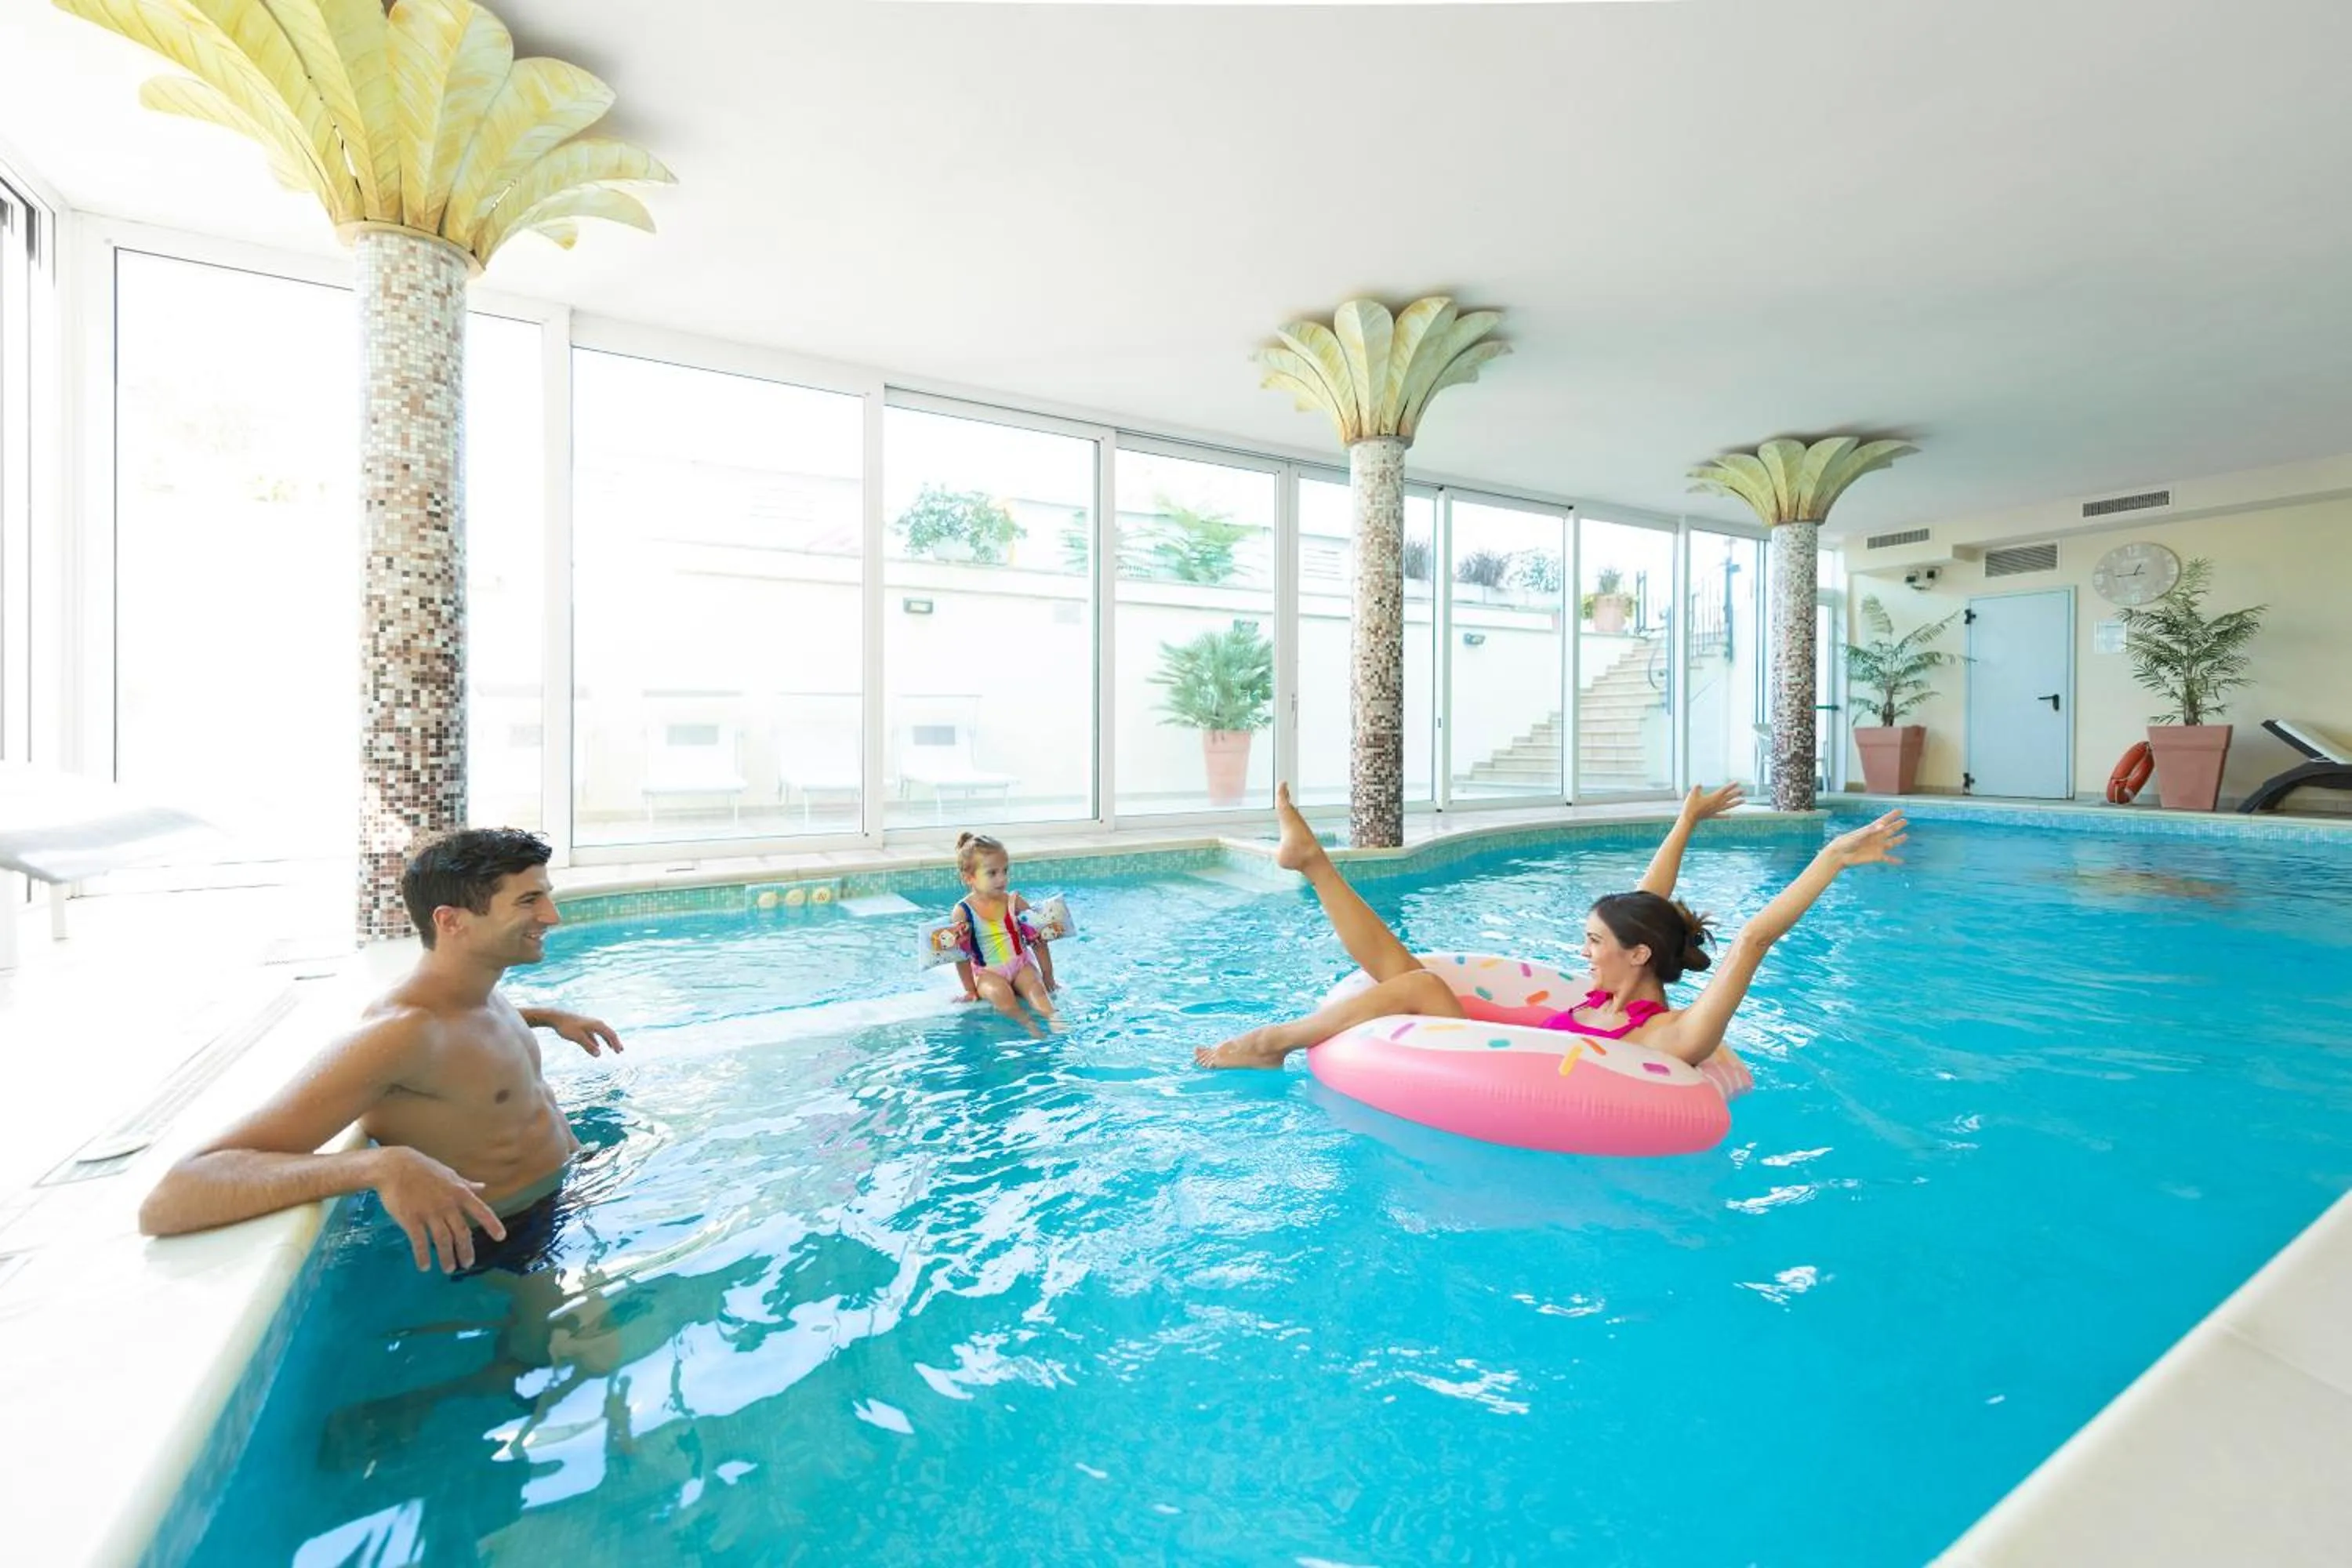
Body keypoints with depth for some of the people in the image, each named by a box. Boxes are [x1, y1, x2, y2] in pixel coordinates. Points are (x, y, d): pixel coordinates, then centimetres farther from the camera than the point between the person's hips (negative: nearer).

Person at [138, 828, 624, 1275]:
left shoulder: (476, 990, -5)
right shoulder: (400, 1032, -32)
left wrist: (549, 1017, 15)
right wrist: (385, 1165, -50)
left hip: (561, 1192, 8)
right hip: (505, 1242, -8)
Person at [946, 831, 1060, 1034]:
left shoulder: (1015, 903, -4)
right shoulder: (963, 912, -10)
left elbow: (1038, 941, 1)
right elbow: (962, 955, -6)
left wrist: (1048, 976, 0)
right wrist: (971, 991, -6)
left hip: (1021, 964, 2)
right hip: (988, 972, -1)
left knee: (1036, 987, -29)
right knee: (1000, 993, -34)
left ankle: (1053, 1019, -45)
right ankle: (1027, 1024, -37)